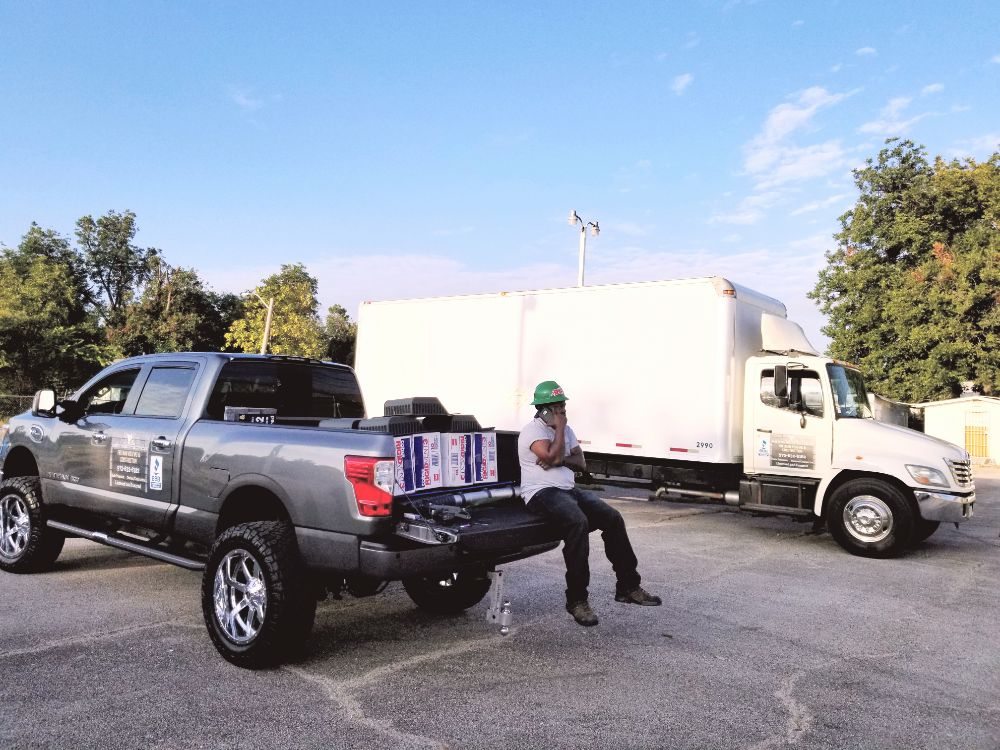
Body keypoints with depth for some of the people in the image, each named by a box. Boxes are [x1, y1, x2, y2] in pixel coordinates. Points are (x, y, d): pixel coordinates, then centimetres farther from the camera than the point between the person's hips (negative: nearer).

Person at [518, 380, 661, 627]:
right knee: (578, 523, -35)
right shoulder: (532, 430, -7)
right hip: (541, 493, -8)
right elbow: (553, 457, -22)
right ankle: (576, 600, -27)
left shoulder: (566, 429, 18)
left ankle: (627, 586, 2)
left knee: (613, 518, -9)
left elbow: (581, 463, 10)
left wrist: (560, 460, -10)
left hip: (569, 490, 8)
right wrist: (559, 428, -10)